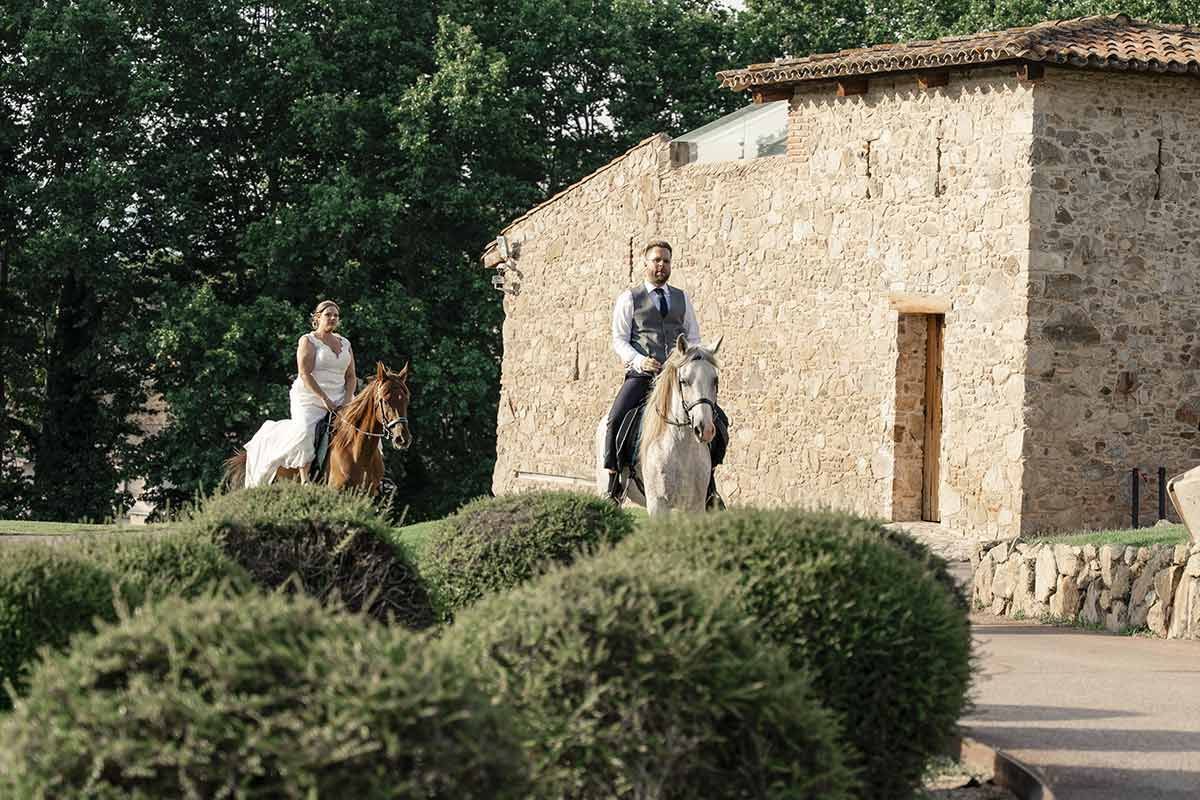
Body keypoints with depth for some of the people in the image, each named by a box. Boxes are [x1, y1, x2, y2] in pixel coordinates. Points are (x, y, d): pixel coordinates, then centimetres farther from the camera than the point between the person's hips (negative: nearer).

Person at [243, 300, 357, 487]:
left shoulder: (345, 344, 17)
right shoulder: (308, 341, -1)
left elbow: (351, 376, 15)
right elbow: (305, 374, -11)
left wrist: (347, 401, -4)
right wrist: (324, 398, -20)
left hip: (339, 400, 6)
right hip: (309, 399, -6)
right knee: (304, 432, -31)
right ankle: (305, 480, -26)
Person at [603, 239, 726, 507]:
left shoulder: (681, 299, 17)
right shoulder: (629, 299, 6)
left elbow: (693, 339, 15)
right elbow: (619, 340, 0)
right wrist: (640, 361, -19)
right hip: (641, 375, -3)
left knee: (718, 419, -9)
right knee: (616, 419, -27)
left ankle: (709, 484, 3)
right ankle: (613, 487, -17)